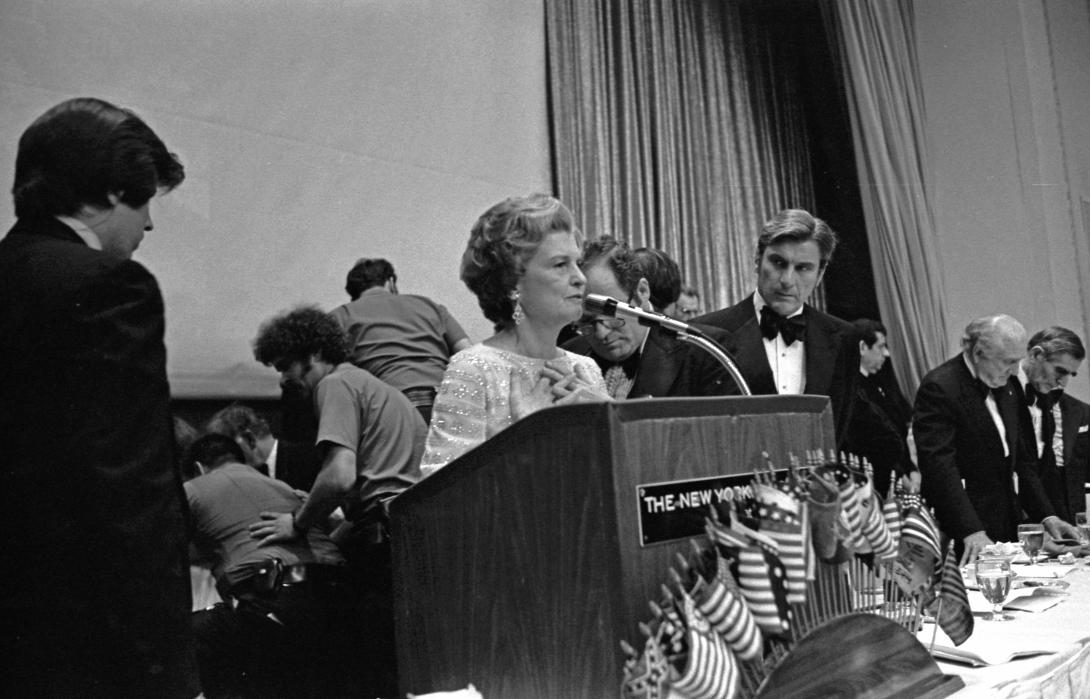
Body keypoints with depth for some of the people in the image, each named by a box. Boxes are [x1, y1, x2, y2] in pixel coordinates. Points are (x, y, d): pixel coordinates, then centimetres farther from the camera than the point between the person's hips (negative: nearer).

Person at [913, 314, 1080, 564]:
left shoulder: (1009, 385, 10)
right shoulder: (939, 388, -16)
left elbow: (1023, 458, 16)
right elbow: (939, 466, -23)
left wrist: (1047, 516, 6)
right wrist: (971, 532, -29)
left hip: (1007, 530, 7)